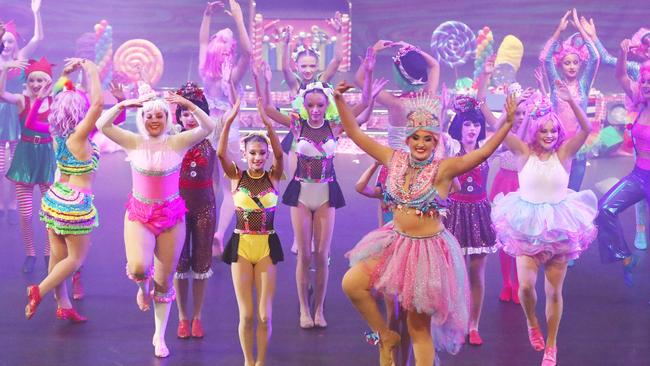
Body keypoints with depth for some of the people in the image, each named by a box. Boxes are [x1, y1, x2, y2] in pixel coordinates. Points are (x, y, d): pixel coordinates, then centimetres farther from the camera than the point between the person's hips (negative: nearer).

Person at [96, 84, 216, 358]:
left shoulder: (178, 142, -5)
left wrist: (189, 105, -25)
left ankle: (160, 336, 26)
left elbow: (208, 128, -15)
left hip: (171, 215, 0)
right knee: (138, 268, -24)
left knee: (165, 280, 9)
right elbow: (102, 125, -11)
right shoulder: (134, 142, -3)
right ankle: (143, 287, 17)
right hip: (139, 214, 0)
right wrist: (123, 105, -21)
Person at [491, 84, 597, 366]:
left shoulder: (563, 153, -5)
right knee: (526, 285, -11)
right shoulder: (524, 152, -5)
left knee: (554, 292, 6)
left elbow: (586, 129, -17)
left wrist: (571, 102, -30)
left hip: (558, 227, 1)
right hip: (528, 226, 0)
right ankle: (532, 323, 22)